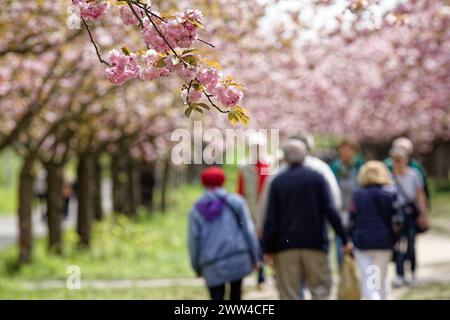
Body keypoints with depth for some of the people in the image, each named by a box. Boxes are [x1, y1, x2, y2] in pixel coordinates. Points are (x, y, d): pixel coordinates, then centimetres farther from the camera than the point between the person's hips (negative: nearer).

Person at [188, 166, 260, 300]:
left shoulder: (197, 209, 7)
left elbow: (194, 240, 5)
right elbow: (248, 230, 1)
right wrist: (254, 256, 7)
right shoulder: (236, 202, 5)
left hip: (212, 266, 0)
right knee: (236, 292, 18)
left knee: (217, 297, 2)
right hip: (238, 257, 0)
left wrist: (197, 267, 13)